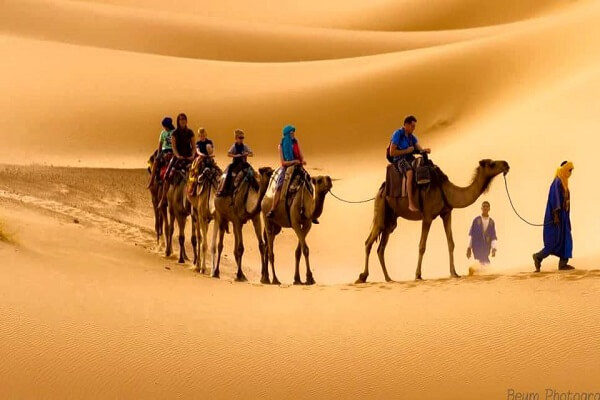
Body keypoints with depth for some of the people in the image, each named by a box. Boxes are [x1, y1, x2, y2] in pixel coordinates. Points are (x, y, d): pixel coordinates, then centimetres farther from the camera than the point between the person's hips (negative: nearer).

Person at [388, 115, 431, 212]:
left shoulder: (412, 137, 14)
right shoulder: (397, 135, -9)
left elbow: (419, 148, 8)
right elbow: (392, 152, -15)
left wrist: (425, 150, -15)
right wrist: (406, 151, -14)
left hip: (410, 159, 8)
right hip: (400, 160, -8)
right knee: (410, 172, -36)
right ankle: (411, 203, -38)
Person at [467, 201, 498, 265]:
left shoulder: (492, 222, 7)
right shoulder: (476, 220, 1)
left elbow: (493, 237, 3)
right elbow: (471, 235, 2)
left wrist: (493, 248, -10)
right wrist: (469, 248, -2)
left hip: (486, 249, 3)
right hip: (477, 247, -3)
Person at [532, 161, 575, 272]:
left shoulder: (563, 182, 15)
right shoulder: (557, 182, -15)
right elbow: (554, 198, -21)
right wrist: (556, 215, -26)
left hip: (563, 216, 10)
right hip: (557, 215, -10)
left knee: (566, 239, 3)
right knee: (555, 241, -7)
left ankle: (563, 263, 2)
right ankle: (538, 257, 5)